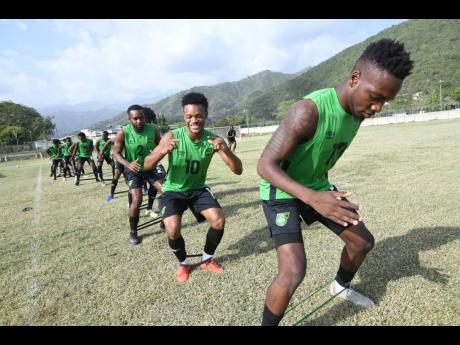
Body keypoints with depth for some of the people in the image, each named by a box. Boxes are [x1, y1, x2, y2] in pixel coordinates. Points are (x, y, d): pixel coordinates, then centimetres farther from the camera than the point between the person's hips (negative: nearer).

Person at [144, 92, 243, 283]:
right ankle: (183, 263, 13)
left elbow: (238, 170, -21)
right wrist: (162, 152, -43)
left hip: (199, 188, 2)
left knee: (219, 221, -13)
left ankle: (207, 259, 17)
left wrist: (226, 150, -41)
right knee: (172, 230, -21)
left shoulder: (213, 139, -17)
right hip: (173, 190, -2)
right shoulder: (172, 136, -21)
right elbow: (146, 165, -21)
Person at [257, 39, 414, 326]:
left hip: (317, 186, 8)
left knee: (364, 241, 16)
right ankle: (267, 325, 10)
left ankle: (341, 286, 47)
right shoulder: (309, 111, -31)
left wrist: (321, 189, 19)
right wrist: (312, 198, -44)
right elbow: (265, 165, -32)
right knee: (294, 272, -21)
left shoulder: (358, 111, -4)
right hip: (282, 192, -8)